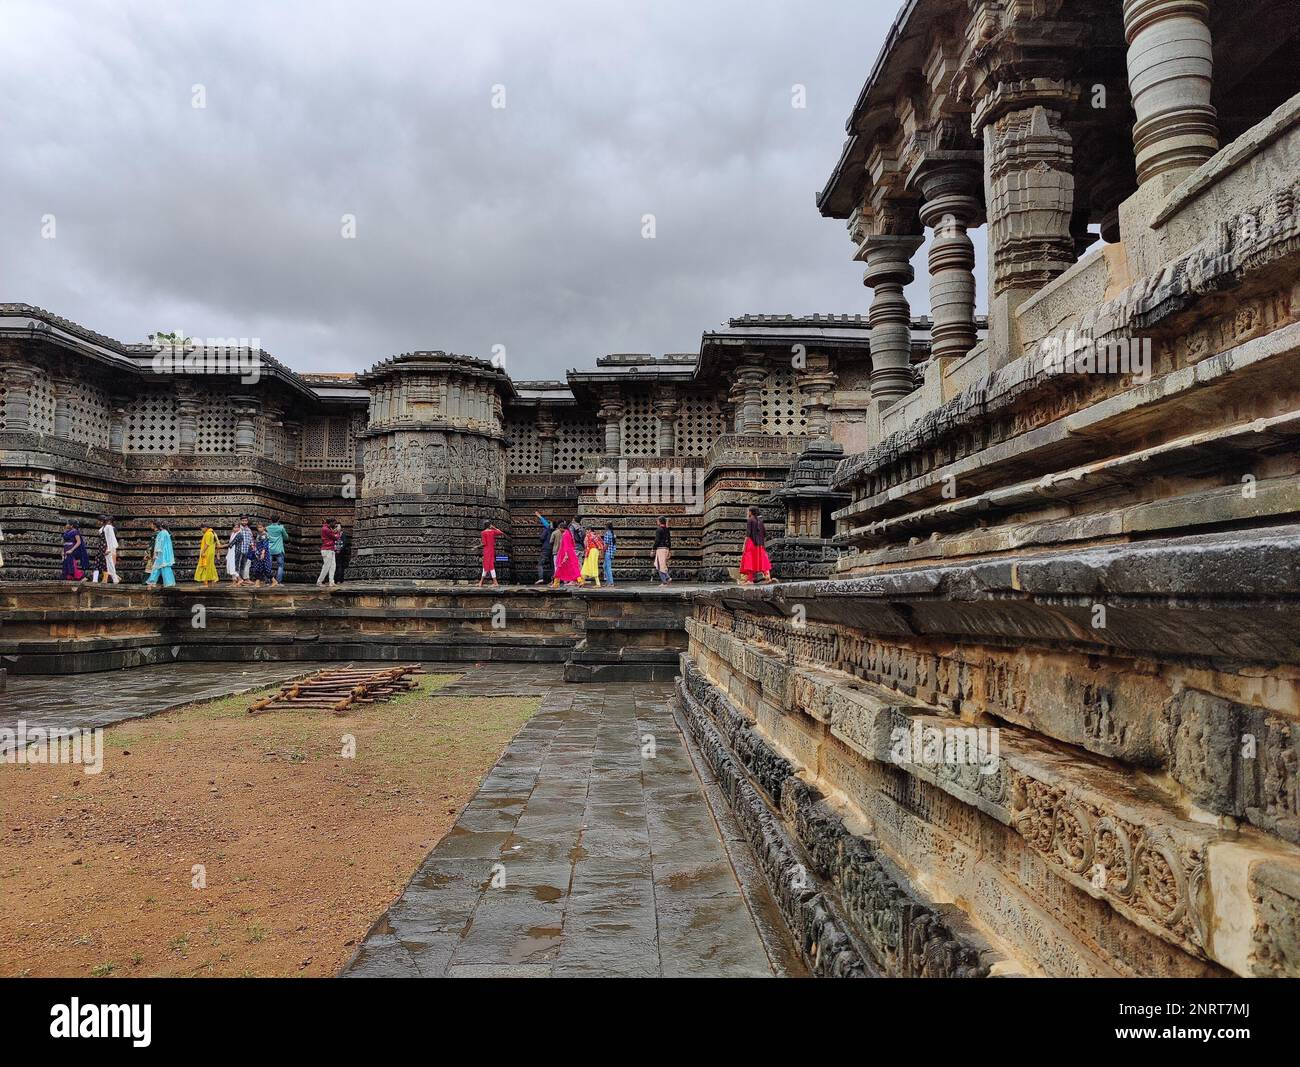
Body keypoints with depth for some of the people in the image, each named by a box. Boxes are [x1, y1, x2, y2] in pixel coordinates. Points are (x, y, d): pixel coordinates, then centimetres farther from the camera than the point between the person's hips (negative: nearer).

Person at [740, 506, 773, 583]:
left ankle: (750, 580, -12)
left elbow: (748, 533, -14)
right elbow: (765, 533, 13)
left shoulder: (749, 520, -6)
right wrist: (764, 543, 20)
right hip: (760, 544, 7)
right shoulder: (760, 521, 13)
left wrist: (744, 544, -14)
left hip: (751, 542, -7)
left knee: (750, 560, -6)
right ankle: (768, 577, 0)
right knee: (761, 559, 9)